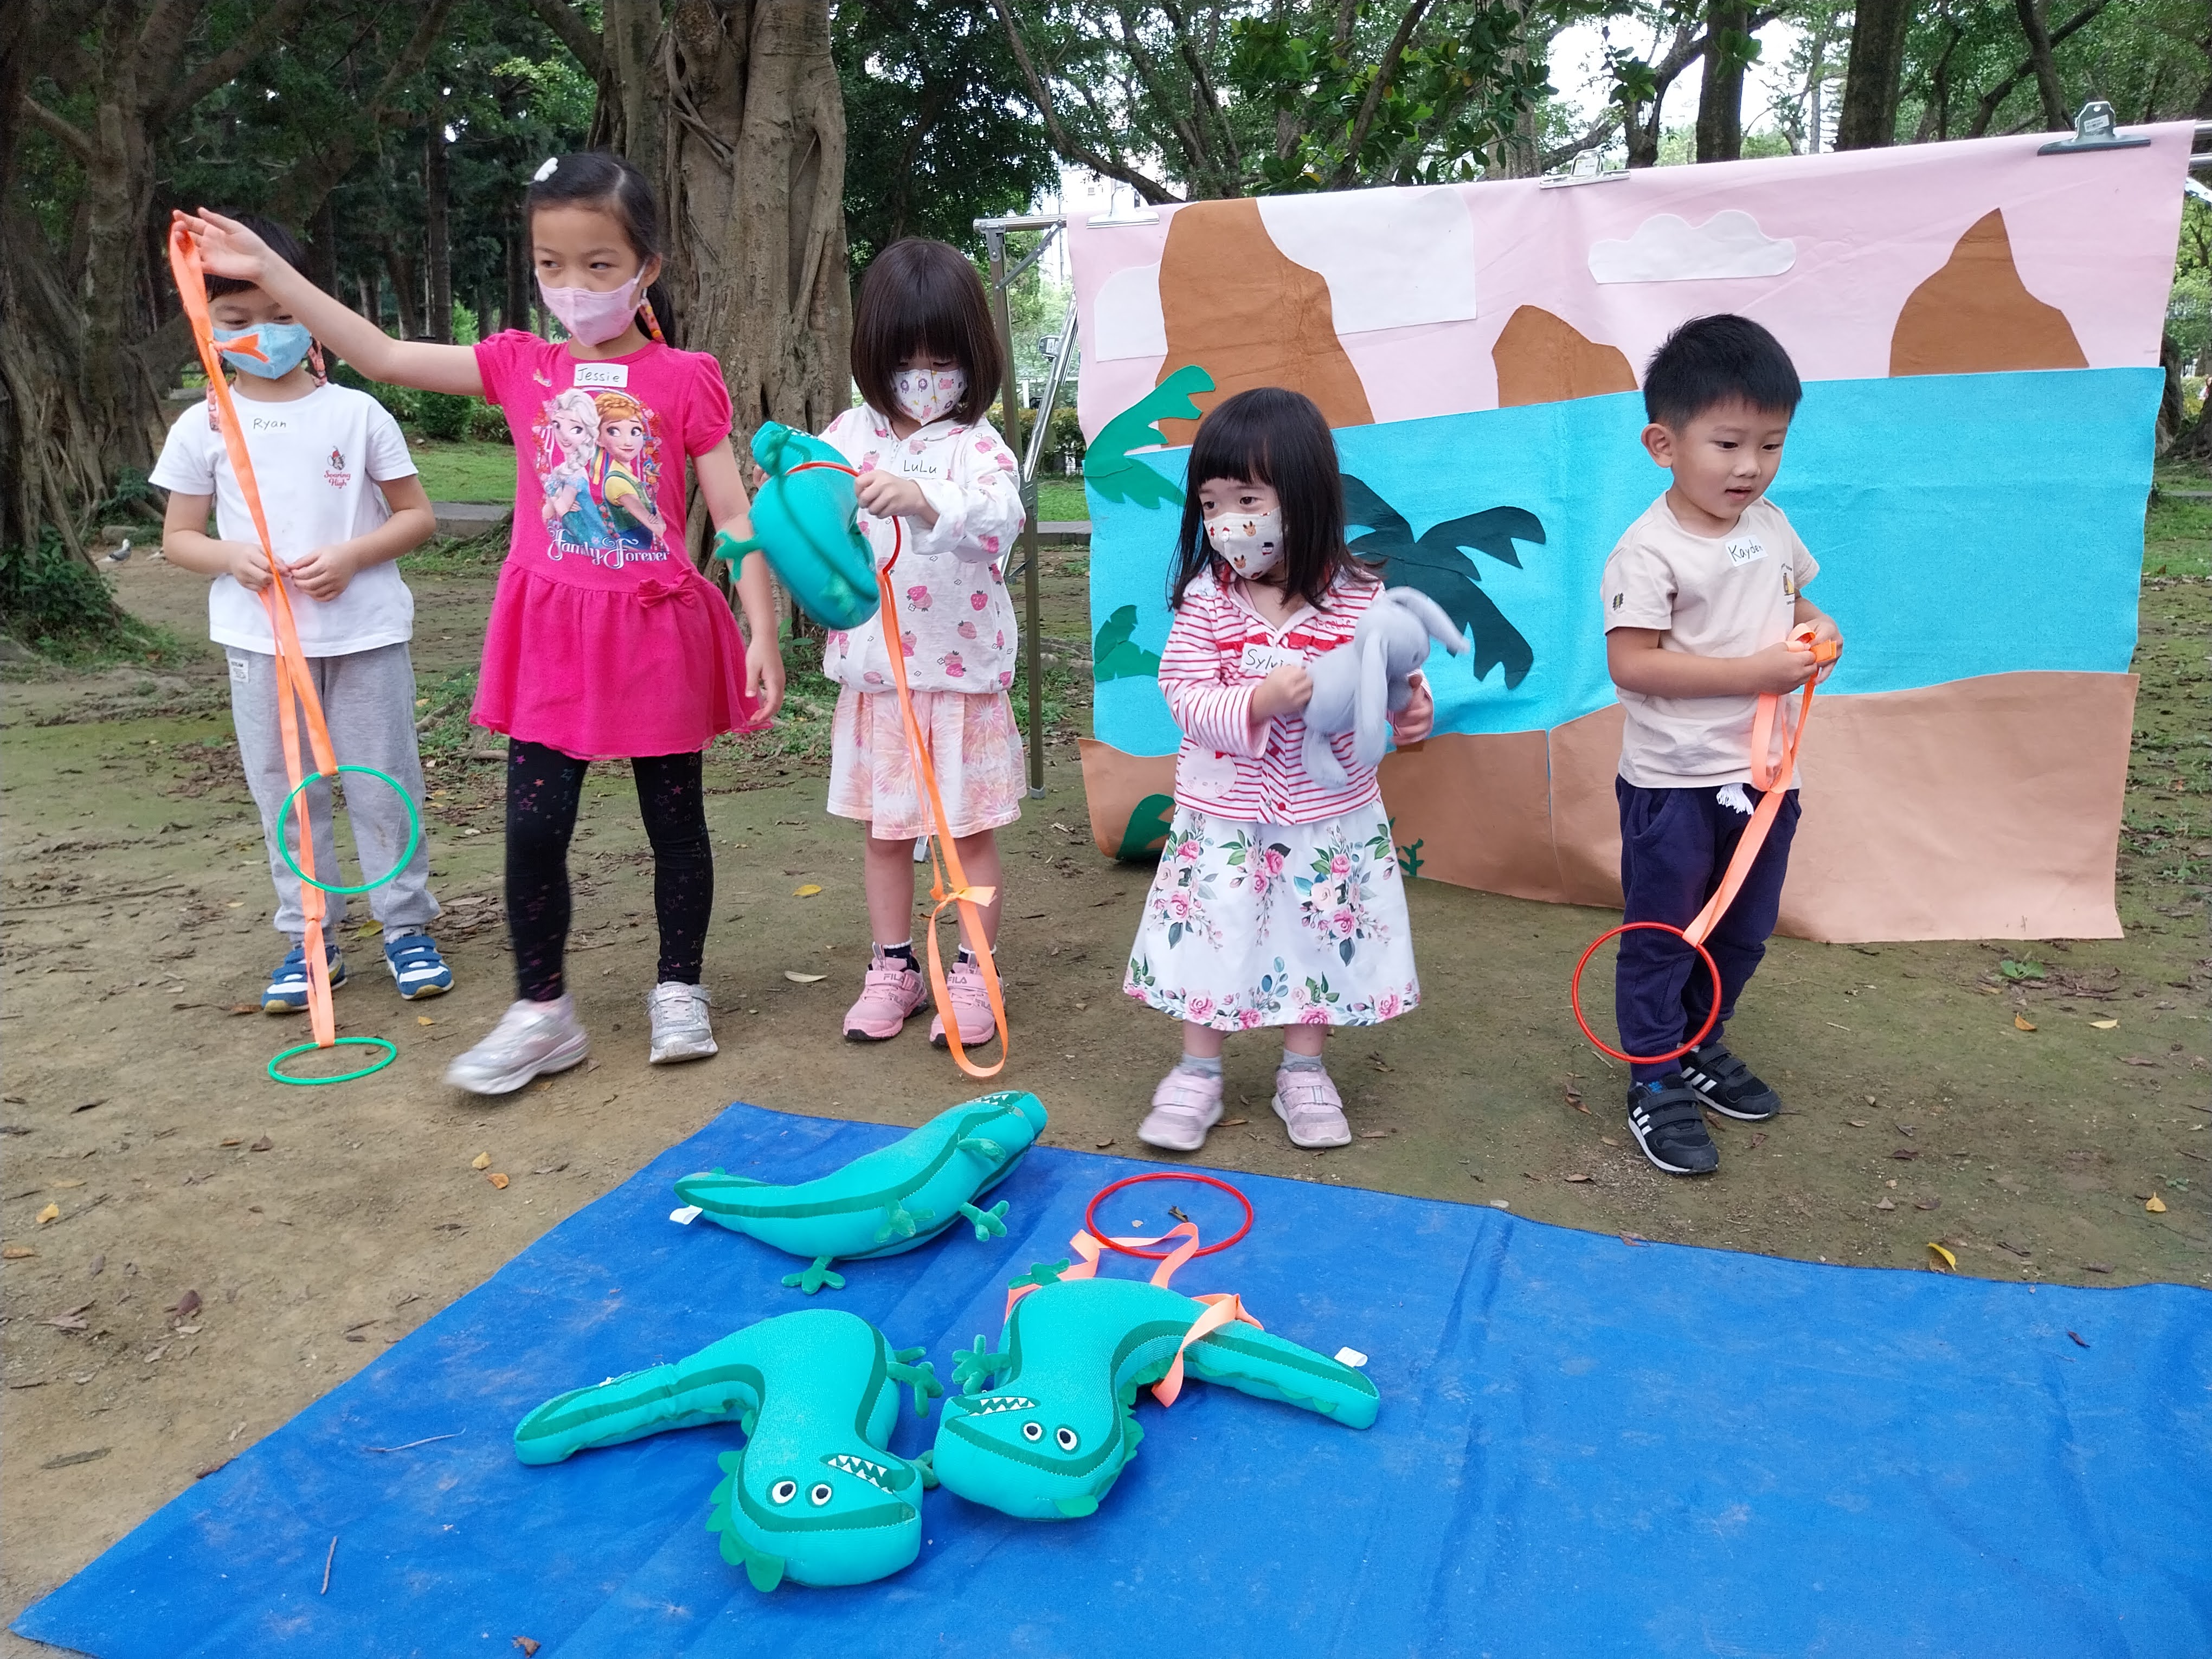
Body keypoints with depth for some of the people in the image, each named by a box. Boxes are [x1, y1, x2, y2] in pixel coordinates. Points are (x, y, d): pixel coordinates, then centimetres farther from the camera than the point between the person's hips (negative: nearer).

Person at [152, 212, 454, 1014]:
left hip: (364, 631, -2)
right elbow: (177, 536, 8)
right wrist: (232, 558, -14)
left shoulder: (357, 413, -1)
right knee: (284, 793, 8)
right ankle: (310, 939, 19)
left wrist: (351, 556, -15)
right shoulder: (203, 427, 3)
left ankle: (407, 926, 17)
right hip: (259, 639, 2)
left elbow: (418, 516, 1)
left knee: (383, 784, 5)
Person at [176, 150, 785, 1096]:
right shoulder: (521, 368, 6)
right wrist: (265, 269, 0)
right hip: (551, 630, 3)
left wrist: (762, 636, -11)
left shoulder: (683, 380, -3)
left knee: (675, 822, 9)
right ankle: (542, 1013, 17)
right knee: (534, 826, 1)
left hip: (657, 628, -2)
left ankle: (679, 992, 27)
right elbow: (384, 355, 5)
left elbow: (734, 518, -6)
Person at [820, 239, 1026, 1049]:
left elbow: (997, 517, -27)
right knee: (884, 829, 14)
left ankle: (971, 974, 22)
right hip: (873, 672, 4)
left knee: (972, 830, 8)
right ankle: (893, 968, 29)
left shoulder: (977, 445, -8)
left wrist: (920, 497, -44)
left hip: (963, 674, -3)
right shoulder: (849, 435, 3)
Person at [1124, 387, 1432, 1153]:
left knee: (1318, 939, 12)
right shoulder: (1204, 600, -8)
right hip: (1224, 814, 0)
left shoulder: (1358, 597, -8)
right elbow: (1186, 698, -14)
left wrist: (1410, 708, -20)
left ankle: (1304, 1071, 32)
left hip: (1330, 814, 1)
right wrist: (1260, 703, -30)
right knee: (1210, 936, 8)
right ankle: (1197, 1073, 26)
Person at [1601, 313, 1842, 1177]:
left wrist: (1817, 628, -2)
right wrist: (1753, 672, -24)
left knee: (1744, 930, 19)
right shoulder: (1651, 549, -18)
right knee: (1662, 935, 6)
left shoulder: (1770, 527, 4)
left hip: (1762, 773, 7)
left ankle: (1699, 1044, 39)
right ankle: (1656, 1083, 20)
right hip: (1675, 782, -7)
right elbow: (1631, 662, -24)